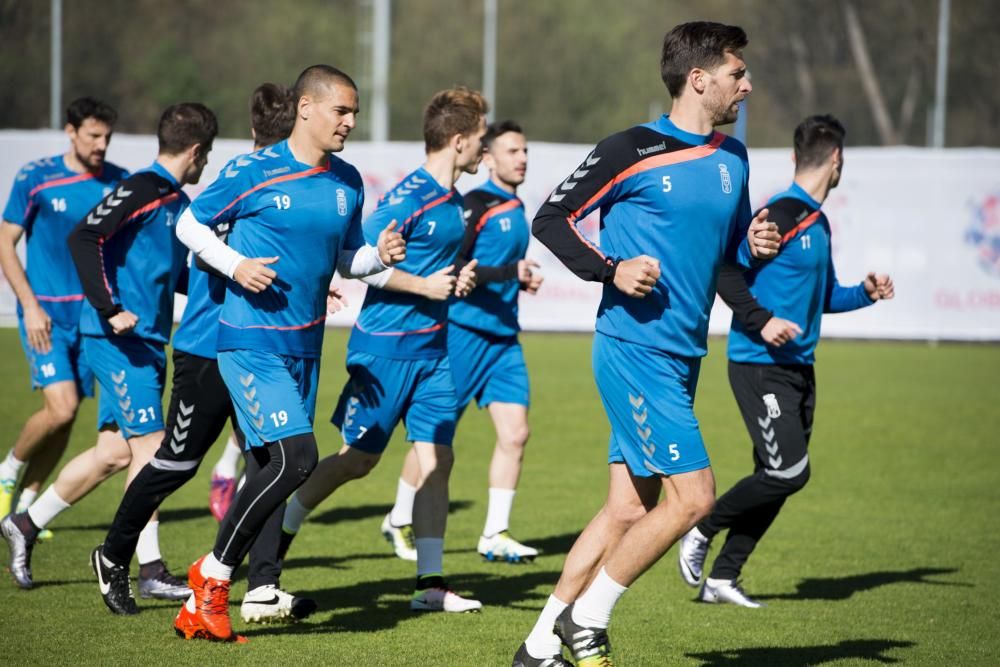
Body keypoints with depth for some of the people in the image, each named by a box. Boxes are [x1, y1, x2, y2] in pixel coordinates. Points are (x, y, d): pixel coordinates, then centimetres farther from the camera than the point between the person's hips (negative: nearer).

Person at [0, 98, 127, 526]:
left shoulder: (120, 183, 2)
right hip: (46, 312, -4)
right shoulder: (36, 179, -7)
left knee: (66, 417, 4)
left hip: (93, 311, 4)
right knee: (61, 407, -17)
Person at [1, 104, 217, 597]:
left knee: (115, 451, 11)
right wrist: (109, 309, -26)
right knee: (149, 448, -9)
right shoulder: (140, 190, -12)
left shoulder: (179, 203, 15)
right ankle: (151, 571, -5)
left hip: (146, 342, 9)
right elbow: (83, 239, -23)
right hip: (120, 337, -9)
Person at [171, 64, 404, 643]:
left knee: (269, 472, 6)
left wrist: (380, 256, -2)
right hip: (252, 343, -7)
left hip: (306, 348, 7)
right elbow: (190, 224, 1)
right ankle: (215, 573, -2)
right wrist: (235, 265, -15)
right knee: (295, 457, -20)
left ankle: (201, 608, 15)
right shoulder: (253, 172, -8)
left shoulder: (348, 183, 9)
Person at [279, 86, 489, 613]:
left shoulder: (454, 202, 11)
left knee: (437, 459, 1)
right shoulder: (410, 196, -17)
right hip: (386, 346, -8)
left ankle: (430, 584, 4)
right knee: (357, 460, 1)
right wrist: (429, 286, -20)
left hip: (433, 348, 8)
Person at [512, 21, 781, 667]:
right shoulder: (632, 151, -10)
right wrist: (610, 270, -17)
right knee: (693, 494, -13)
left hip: (681, 358, 8)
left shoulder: (732, 159, 12)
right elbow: (551, 218, -5)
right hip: (636, 351, -8)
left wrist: (754, 247, 2)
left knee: (628, 508, 8)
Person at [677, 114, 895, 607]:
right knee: (788, 472, -14)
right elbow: (725, 270, -19)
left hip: (799, 369, 9)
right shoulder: (780, 214, -14)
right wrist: (761, 321, -24)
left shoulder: (818, 223, 15)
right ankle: (702, 531, 5)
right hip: (761, 366, -9)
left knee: (781, 477, 7)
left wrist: (864, 293, 12)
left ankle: (722, 577, 14)